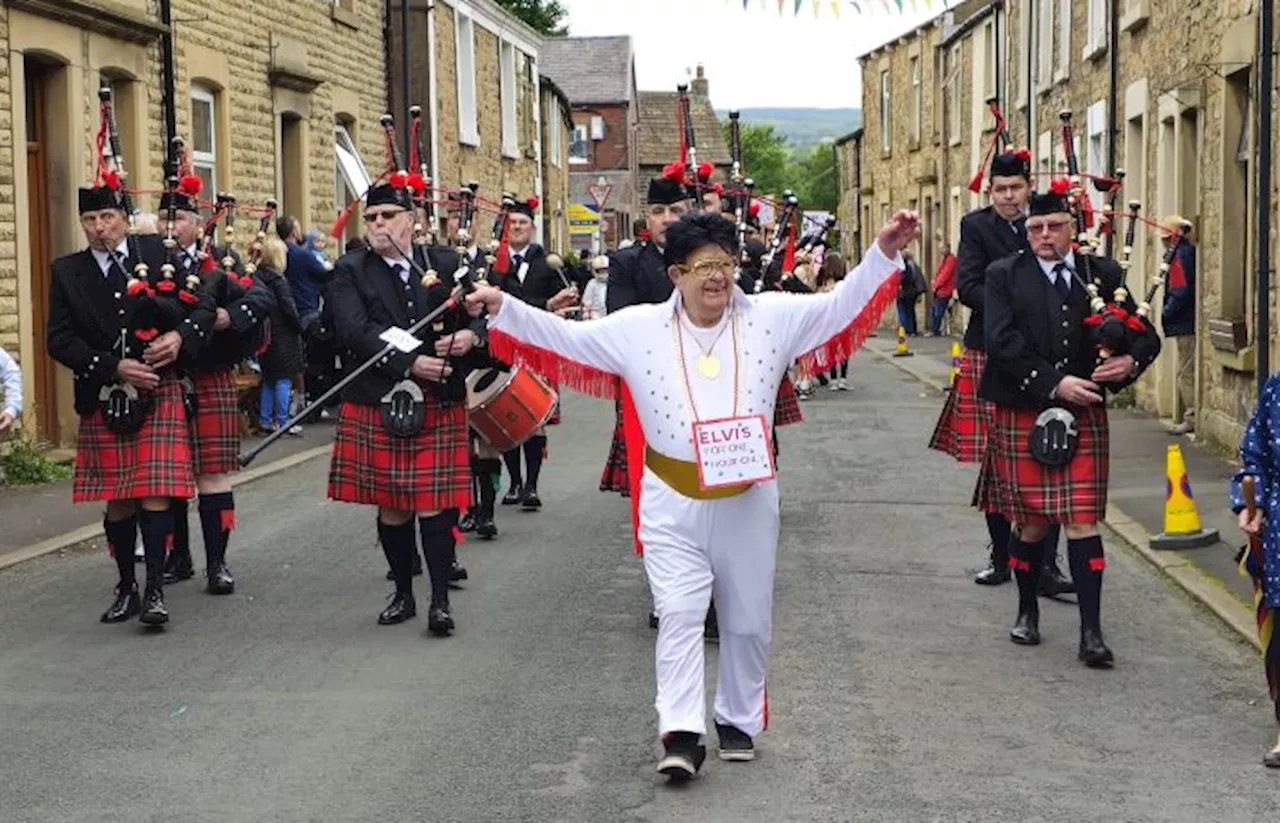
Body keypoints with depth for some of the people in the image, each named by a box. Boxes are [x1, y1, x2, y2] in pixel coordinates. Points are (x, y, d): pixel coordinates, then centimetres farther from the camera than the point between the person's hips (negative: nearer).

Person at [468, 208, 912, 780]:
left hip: (748, 500, 2)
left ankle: (738, 719, 31)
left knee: (748, 620, 13)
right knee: (679, 615, -8)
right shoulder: (638, 328, -4)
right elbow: (566, 337, -2)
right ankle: (681, 734, -8)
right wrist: (503, 308, -13)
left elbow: (841, 306, 1)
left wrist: (883, 253, -11)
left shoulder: (772, 318, -2)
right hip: (672, 503, -1)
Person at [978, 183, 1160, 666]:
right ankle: (1027, 611, 29)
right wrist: (1055, 383, -19)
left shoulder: (1103, 275, 6)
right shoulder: (1005, 276, 0)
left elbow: (1146, 334, 7)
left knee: (1082, 521, -3)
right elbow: (1003, 342, -12)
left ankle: (1091, 633, -2)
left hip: (1084, 415, 1)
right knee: (1033, 522, 7)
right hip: (1022, 417, -1)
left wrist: (1130, 361, -15)